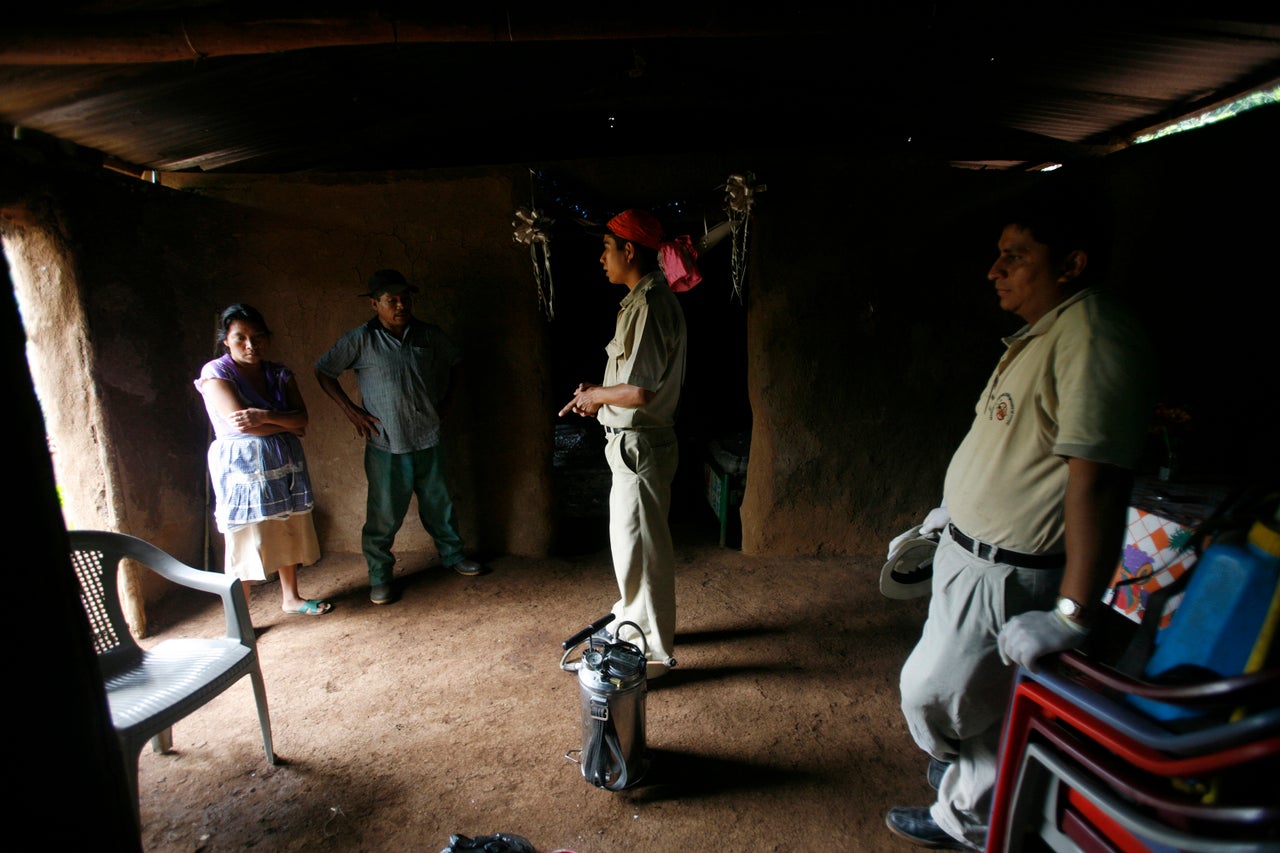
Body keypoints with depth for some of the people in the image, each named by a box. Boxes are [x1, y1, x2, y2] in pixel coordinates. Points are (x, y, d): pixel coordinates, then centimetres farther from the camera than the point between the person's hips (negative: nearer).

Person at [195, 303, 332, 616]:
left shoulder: (279, 374, 7)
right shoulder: (216, 373, -7)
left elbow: (301, 418, -5)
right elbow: (240, 422, -18)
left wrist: (265, 417, -21)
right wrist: (286, 426, -8)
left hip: (284, 463, 5)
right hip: (242, 467, -5)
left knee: (289, 532, 14)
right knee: (244, 541, -1)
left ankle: (291, 597, 31)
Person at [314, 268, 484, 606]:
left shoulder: (429, 335, 2)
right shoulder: (361, 340, -7)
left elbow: (452, 363, 19)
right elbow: (323, 371, 3)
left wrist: (444, 403, 10)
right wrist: (350, 409, -3)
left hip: (428, 440, 3)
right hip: (386, 445, -3)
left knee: (439, 504, 16)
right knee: (384, 514, 4)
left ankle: (452, 555, 35)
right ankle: (380, 576, 21)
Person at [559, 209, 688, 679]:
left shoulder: (650, 305, -21)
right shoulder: (651, 299, 12)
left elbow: (640, 391, -27)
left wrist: (596, 394, -9)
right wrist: (599, 393, 11)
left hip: (639, 445, -11)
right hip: (635, 442, 11)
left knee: (642, 547, 2)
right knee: (630, 540, 22)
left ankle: (656, 651, 19)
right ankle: (630, 622, 41)